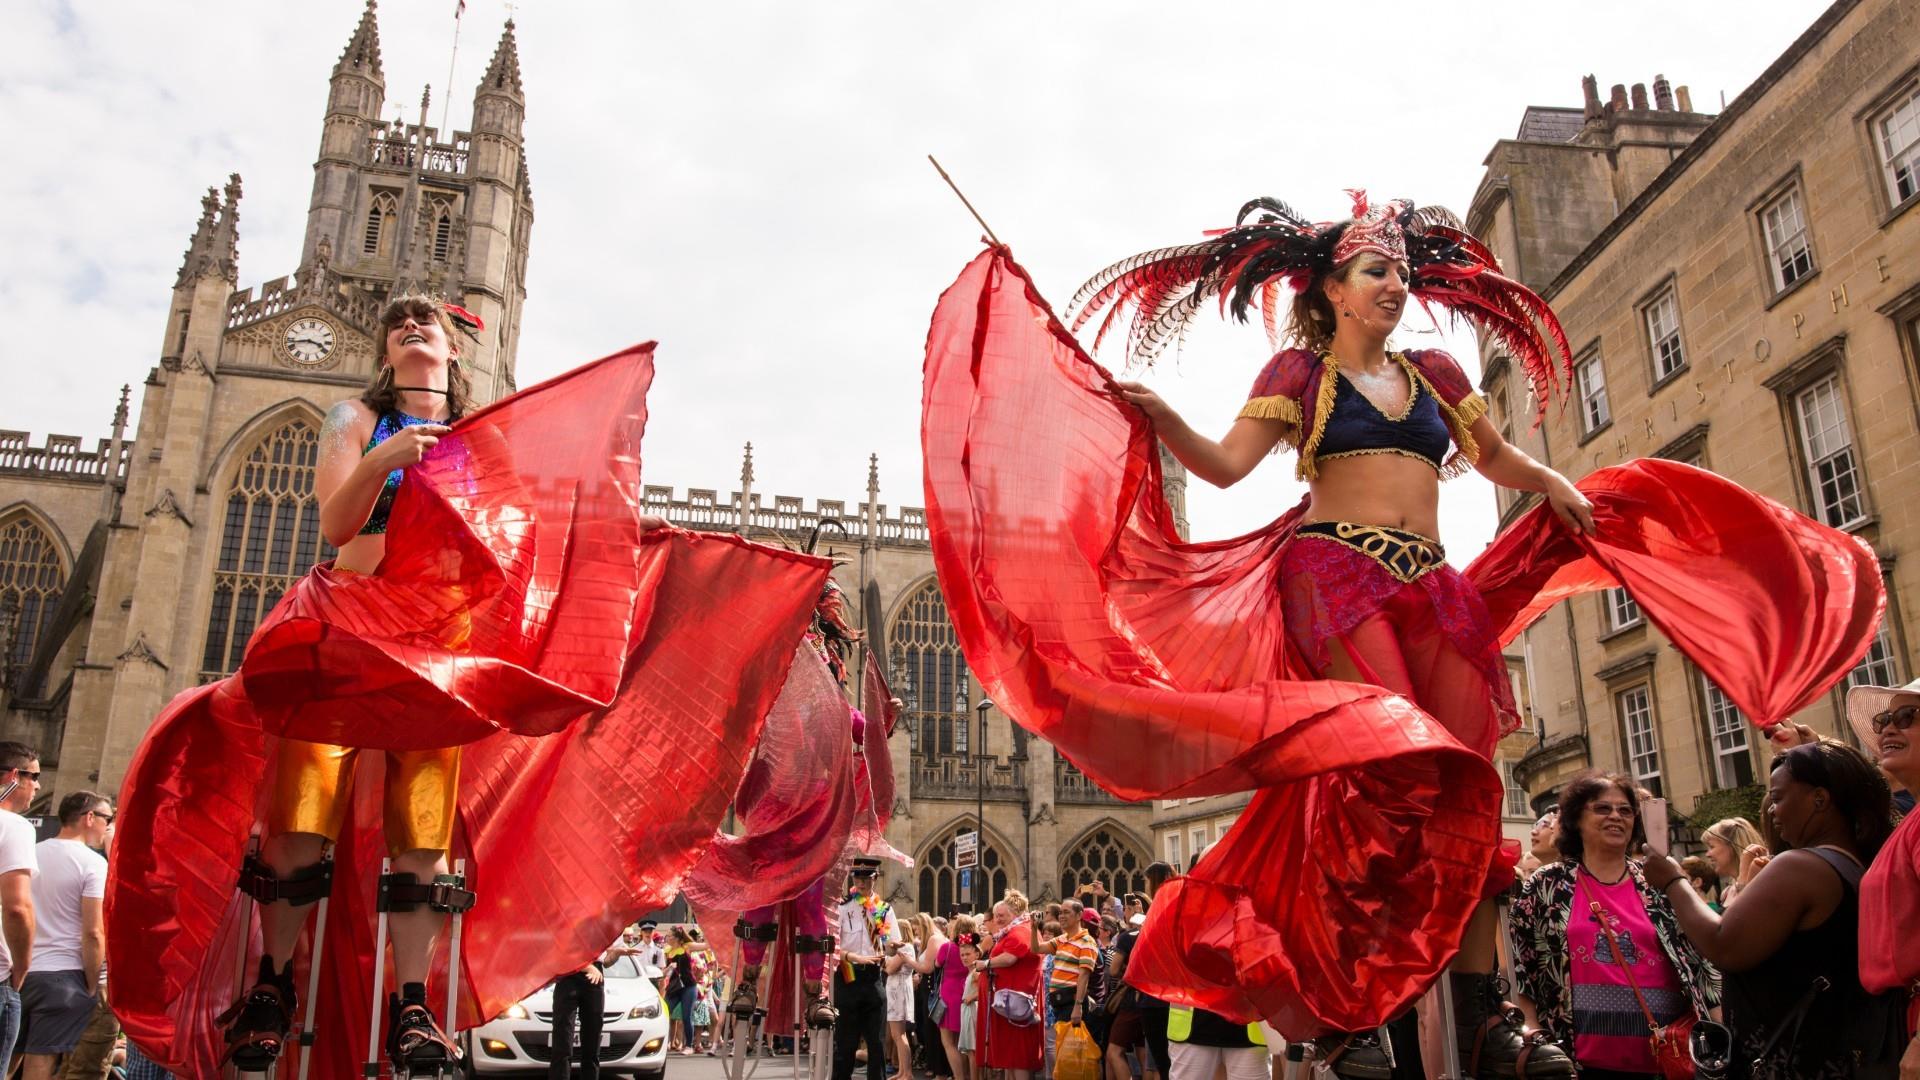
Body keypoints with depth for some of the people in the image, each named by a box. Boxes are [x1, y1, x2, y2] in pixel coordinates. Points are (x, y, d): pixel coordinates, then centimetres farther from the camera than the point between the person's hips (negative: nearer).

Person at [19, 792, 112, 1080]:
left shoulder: (30, 853, 9)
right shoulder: (93, 863, -9)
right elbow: (93, 933, -13)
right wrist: (92, 987, -5)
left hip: (18, 973, 6)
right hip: (62, 976, -6)